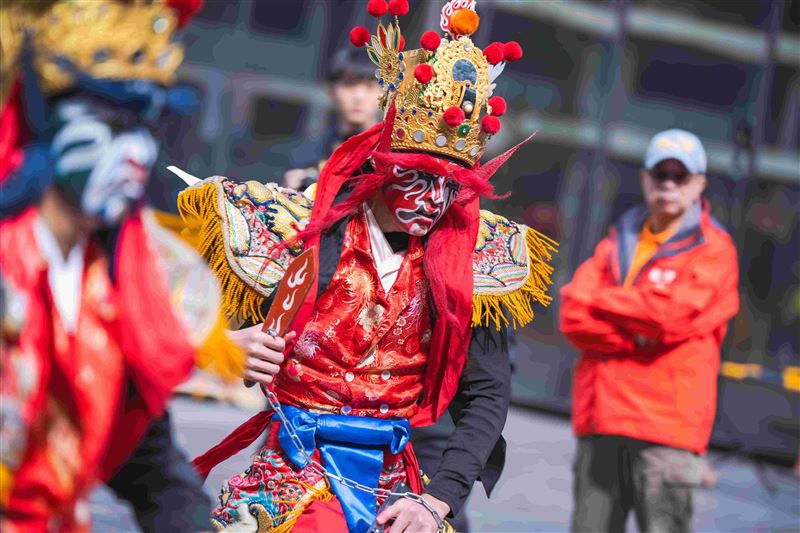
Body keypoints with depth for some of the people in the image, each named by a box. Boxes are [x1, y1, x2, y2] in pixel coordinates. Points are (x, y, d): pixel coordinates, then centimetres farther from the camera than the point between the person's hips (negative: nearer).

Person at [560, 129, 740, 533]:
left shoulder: (714, 251, 3)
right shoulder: (618, 242, 18)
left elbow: (671, 314, -14)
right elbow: (573, 318, 4)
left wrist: (599, 302, -1)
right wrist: (639, 334, -10)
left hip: (667, 422, -5)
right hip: (600, 422, 5)